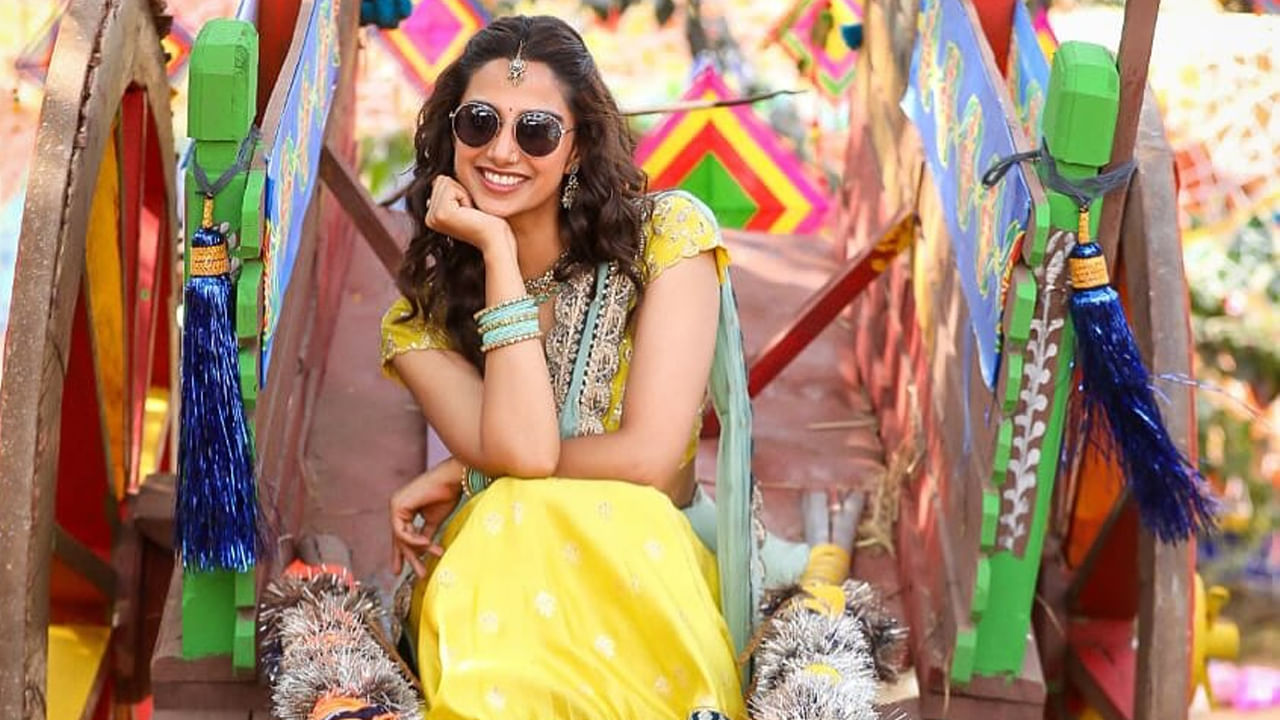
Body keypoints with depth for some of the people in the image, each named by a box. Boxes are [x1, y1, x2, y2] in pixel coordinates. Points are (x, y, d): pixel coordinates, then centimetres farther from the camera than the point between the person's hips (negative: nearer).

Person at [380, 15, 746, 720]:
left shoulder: (666, 233, -6)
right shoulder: (419, 320, -1)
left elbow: (648, 458, -15)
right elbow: (524, 452, -20)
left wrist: (461, 480, -8)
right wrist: (497, 250, -16)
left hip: (649, 569, 0)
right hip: (484, 581, 1)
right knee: (520, 518, -34)